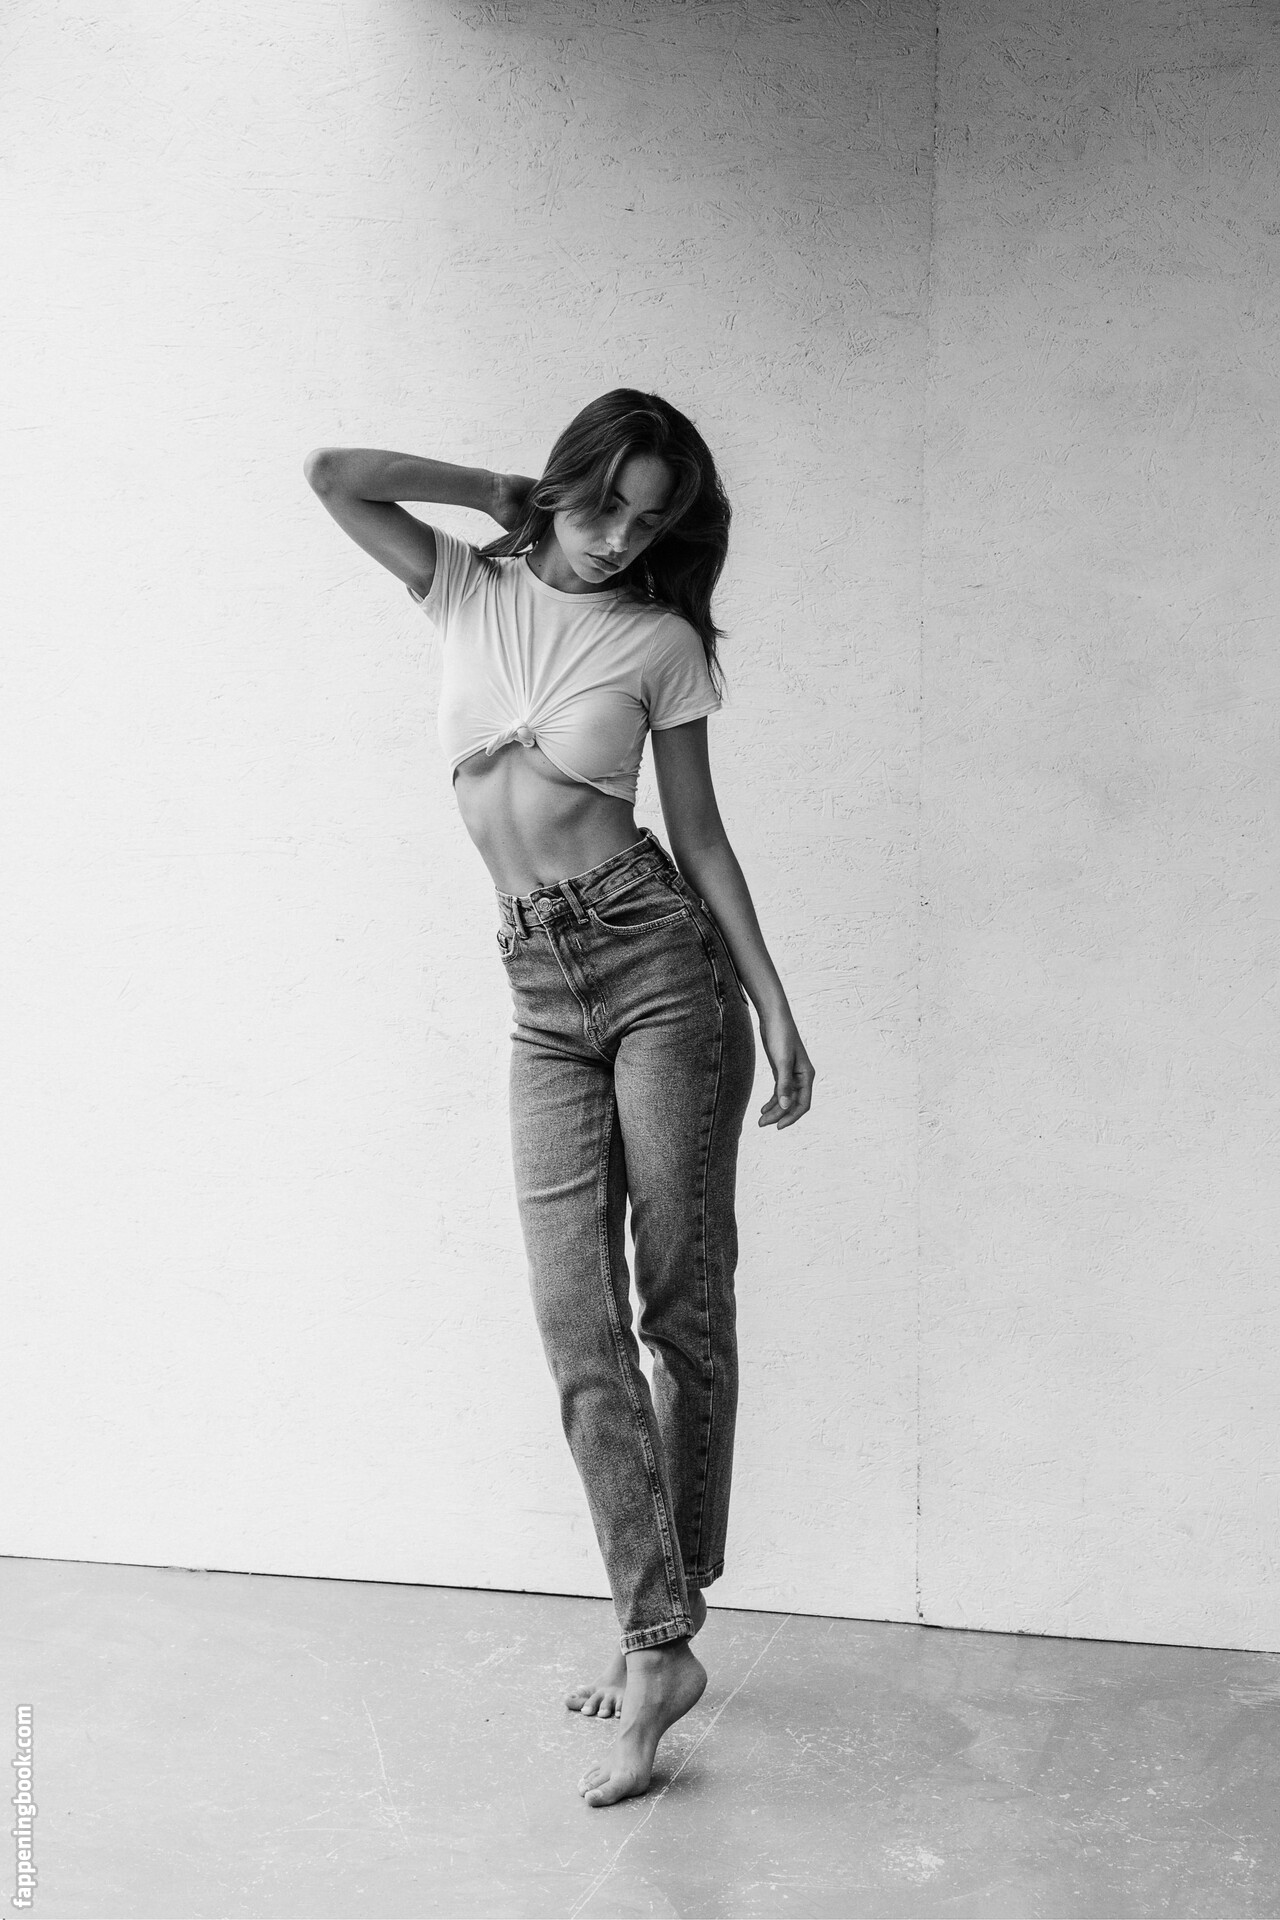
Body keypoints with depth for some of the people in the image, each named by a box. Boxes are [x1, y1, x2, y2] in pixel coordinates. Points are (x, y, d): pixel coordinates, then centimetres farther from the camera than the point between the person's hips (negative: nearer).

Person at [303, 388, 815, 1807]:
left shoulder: (660, 639, 3)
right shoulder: (468, 590, 12)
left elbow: (698, 836, 5)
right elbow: (333, 474, 4)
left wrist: (775, 1006, 2)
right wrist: (507, 494, 9)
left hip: (660, 962, -3)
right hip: (543, 999, 3)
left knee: (683, 1307, 0)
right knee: (576, 1321, -4)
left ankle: (660, 1626, 11)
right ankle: (657, 1639, 2)